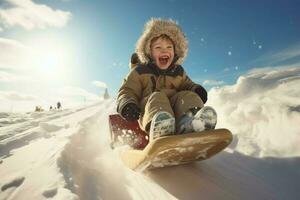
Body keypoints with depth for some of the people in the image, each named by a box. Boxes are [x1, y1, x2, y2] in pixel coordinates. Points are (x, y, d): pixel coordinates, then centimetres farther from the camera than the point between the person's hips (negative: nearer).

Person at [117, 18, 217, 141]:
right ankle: (159, 129, -62)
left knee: (188, 95, -21)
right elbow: (127, 91, 7)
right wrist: (126, 104, -16)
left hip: (176, 114, 3)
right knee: (156, 97, -31)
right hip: (149, 108, -3)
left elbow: (187, 85, 30)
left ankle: (189, 125, -53)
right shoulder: (140, 71, 11)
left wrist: (196, 89, 5)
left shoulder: (178, 72, 22)